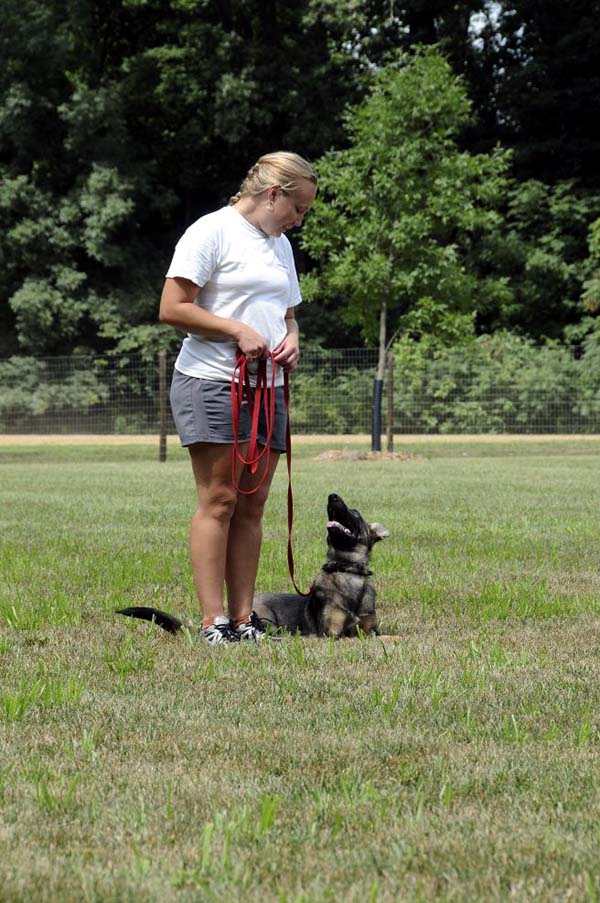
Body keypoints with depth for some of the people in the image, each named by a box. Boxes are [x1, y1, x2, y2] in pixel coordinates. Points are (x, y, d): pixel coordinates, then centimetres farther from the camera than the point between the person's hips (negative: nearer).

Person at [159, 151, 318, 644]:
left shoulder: (280, 244, 20)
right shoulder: (212, 231, -5)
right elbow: (172, 309, -12)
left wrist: (291, 339, 7)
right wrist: (238, 331, -16)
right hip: (212, 382, -8)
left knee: (252, 505, 5)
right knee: (219, 500, -9)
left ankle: (243, 619, 6)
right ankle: (213, 622, -9)